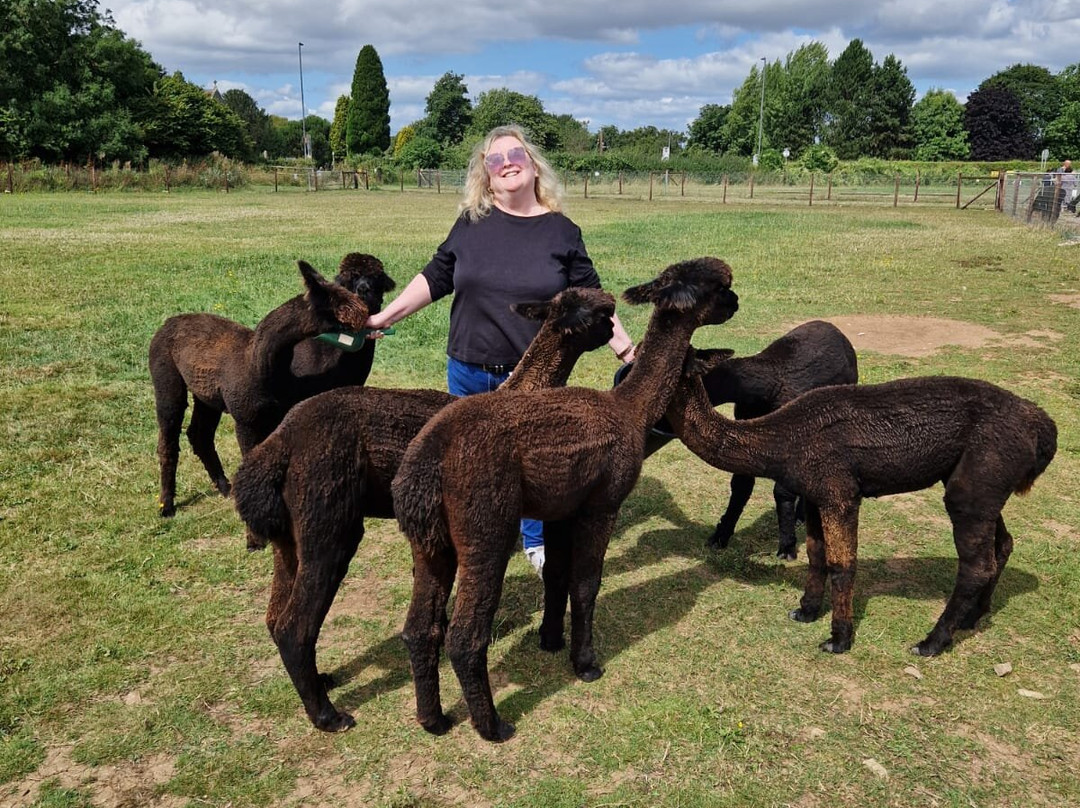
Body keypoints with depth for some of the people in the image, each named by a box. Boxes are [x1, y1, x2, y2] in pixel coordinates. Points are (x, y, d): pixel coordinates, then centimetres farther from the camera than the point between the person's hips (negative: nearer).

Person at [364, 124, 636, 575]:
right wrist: (386, 316, 6)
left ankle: (537, 543, 34)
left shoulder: (561, 231, -3)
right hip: (469, 373, 2)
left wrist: (624, 348, -3)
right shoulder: (471, 224, 0)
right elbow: (435, 278, 8)